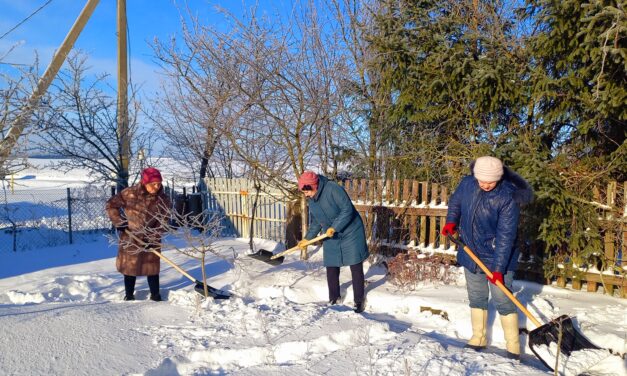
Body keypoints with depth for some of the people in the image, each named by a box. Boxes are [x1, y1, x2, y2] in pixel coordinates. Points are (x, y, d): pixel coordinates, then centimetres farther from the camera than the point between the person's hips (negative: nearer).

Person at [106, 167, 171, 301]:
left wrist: (153, 237, -20)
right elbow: (111, 205, -6)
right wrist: (119, 222, -11)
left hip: (152, 239, 1)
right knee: (129, 266, 10)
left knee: (152, 266, 6)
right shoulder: (130, 193, -17)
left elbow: (162, 221, -11)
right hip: (130, 237, -1)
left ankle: (155, 294, 19)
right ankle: (129, 295, 25)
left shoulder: (163, 199, -13)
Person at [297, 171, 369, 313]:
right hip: (331, 238, 7)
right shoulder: (311, 200, 3)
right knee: (331, 269, 8)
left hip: (351, 233, -7)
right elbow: (315, 222, 13)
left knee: (356, 268, 2)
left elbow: (347, 210, -26)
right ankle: (334, 298, 24)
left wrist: (334, 228, -28)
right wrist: (307, 238, 4)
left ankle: (359, 301, 14)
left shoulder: (333, 189, -22)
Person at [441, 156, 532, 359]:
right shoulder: (467, 183, -8)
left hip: (497, 258, -5)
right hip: (471, 255, 5)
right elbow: (455, 201, 14)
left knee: (503, 302, 1)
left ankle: (513, 348, 17)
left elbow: (505, 236, -23)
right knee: (476, 298, 16)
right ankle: (478, 339, 32)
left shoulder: (508, 197, -22)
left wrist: (498, 268, -24)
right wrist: (451, 221, -4)